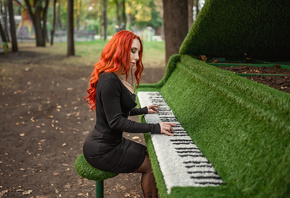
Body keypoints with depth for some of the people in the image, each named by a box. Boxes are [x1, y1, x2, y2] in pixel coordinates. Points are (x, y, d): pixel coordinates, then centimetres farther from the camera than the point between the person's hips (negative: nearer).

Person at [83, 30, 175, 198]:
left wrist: (143, 110, 27)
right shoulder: (110, 81, -25)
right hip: (102, 151, -10)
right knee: (152, 165, -3)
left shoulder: (114, 77, 8)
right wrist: (154, 128, -28)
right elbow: (116, 122, -28)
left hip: (112, 141, 10)